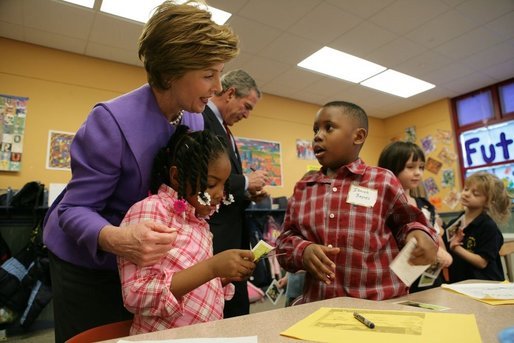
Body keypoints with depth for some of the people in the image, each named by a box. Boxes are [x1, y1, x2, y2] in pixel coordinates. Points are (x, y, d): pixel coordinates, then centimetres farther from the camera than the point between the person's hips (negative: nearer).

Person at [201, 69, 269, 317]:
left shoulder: (222, 127, 19)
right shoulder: (200, 118, -11)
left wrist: (247, 194, 4)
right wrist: (245, 182, -14)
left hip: (232, 237, 10)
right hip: (215, 239, -10)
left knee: (238, 311, 19)